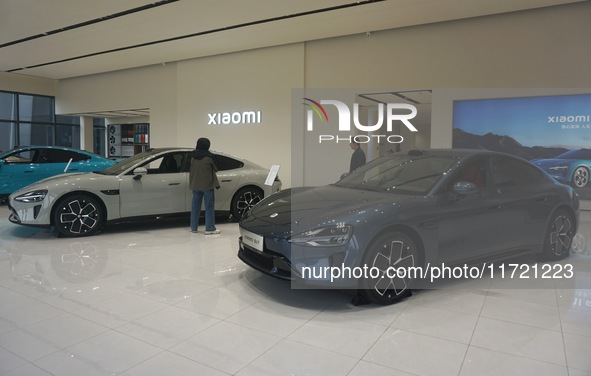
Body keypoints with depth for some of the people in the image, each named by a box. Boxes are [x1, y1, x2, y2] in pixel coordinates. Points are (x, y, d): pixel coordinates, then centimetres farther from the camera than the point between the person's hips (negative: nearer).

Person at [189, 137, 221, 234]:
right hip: (207, 184, -5)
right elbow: (216, 169, 0)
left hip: (195, 185, 5)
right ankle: (210, 228, 2)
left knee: (195, 206, 12)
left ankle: (193, 227, 18)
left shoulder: (193, 156, 2)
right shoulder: (209, 156, -11)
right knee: (209, 207, 1)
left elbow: (191, 170, 10)